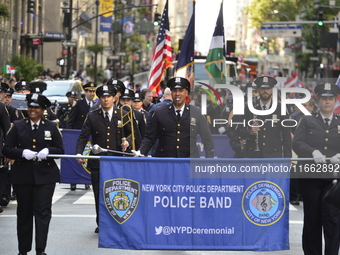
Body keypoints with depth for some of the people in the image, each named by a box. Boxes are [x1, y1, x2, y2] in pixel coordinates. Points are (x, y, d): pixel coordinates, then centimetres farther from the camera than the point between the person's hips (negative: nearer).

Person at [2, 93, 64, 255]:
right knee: (24, 213, 7)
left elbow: (60, 150, 6)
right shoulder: (17, 126, 5)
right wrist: (22, 153, -16)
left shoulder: (52, 127, 6)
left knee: (43, 211, -7)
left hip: (45, 175, -1)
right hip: (22, 175, 1)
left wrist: (48, 151, -15)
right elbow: (6, 150, 1)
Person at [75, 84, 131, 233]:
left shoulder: (123, 116, 8)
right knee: (99, 195, 3)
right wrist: (79, 153, -12)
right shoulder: (92, 117, 7)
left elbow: (132, 133, 17)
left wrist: (127, 142, -5)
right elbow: (83, 137, 3)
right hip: (98, 162, 1)